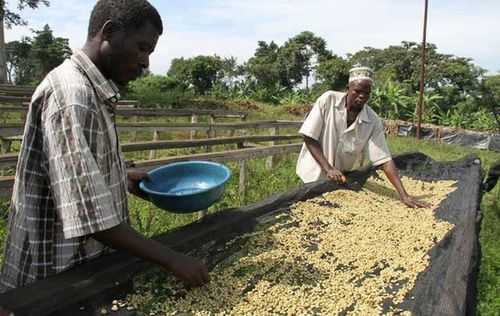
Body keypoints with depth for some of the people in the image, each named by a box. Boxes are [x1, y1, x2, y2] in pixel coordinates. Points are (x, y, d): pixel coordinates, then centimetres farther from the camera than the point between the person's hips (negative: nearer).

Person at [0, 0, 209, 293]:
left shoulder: (93, 90, 7)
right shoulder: (72, 93, -24)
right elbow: (87, 212, -29)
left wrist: (123, 178, 5)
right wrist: (171, 258, -26)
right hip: (59, 276, -9)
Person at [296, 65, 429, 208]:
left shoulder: (373, 121, -14)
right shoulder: (328, 100, -19)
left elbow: (384, 160, -15)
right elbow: (308, 137, -18)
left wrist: (404, 195, -22)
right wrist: (328, 168, -24)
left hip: (344, 179, 2)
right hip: (315, 175, -2)